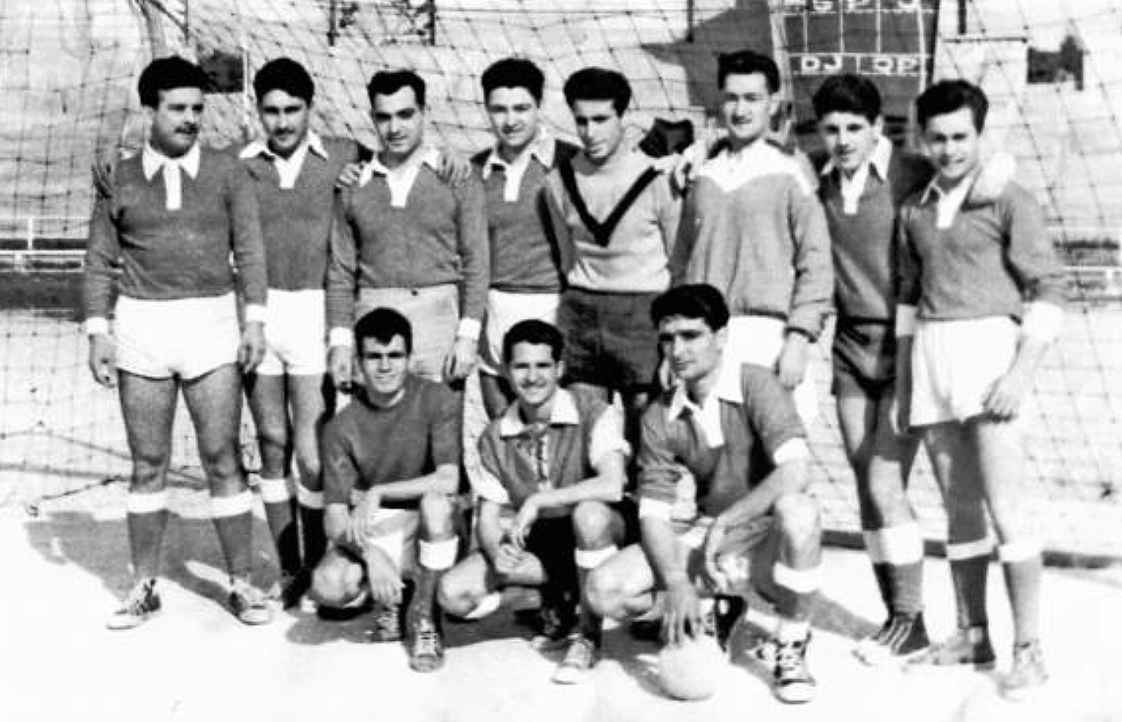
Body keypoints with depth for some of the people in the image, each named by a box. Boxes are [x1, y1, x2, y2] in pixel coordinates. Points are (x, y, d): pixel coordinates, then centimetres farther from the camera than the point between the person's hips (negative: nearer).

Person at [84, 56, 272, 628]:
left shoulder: (227, 174, 4)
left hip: (211, 324, -1)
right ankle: (144, 587, 18)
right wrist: (97, 331, 0)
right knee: (148, 463, 7)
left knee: (222, 459, -1)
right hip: (141, 326, 1)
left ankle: (242, 584, 9)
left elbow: (249, 250, 1)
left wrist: (254, 319, -8)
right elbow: (100, 261, 9)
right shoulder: (119, 181, 7)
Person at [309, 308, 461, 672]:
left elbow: (448, 479, -23)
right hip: (368, 536, 1)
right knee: (326, 587, -29)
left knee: (435, 500, -36)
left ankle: (422, 615, -13)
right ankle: (387, 599, 8)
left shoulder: (436, 399, -11)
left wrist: (377, 494, -27)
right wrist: (371, 554, -29)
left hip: (426, 533, -1)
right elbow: (334, 518, -10)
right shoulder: (342, 426, -6)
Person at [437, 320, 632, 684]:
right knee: (453, 593, -19)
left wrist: (536, 501, -30)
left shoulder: (593, 412, -15)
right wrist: (497, 553, -23)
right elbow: (488, 516, 0)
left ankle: (588, 636, -19)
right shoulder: (495, 437, -2)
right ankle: (557, 597, 3)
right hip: (533, 543, 4)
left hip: (596, 533, -4)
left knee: (589, 513, -41)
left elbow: (612, 485, -30)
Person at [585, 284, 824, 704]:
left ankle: (792, 647, -16)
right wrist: (677, 583, -23)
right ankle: (713, 614, 11)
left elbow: (794, 473, -30)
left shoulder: (755, 385, -15)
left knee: (797, 509, -40)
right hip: (707, 537, 4)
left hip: (771, 541, -4)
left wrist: (724, 522, -28)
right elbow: (653, 512, -6)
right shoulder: (660, 417, -2)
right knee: (603, 590, -16)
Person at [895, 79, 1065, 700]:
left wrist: (1022, 371, -15)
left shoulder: (1008, 200, -3)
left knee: (1002, 506, -8)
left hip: (988, 346, -5)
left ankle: (1028, 648, -1)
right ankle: (972, 635, 20)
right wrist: (902, 380, 17)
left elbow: (1047, 288, -6)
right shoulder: (914, 210, 13)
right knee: (958, 505, 11)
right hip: (929, 354, 6)